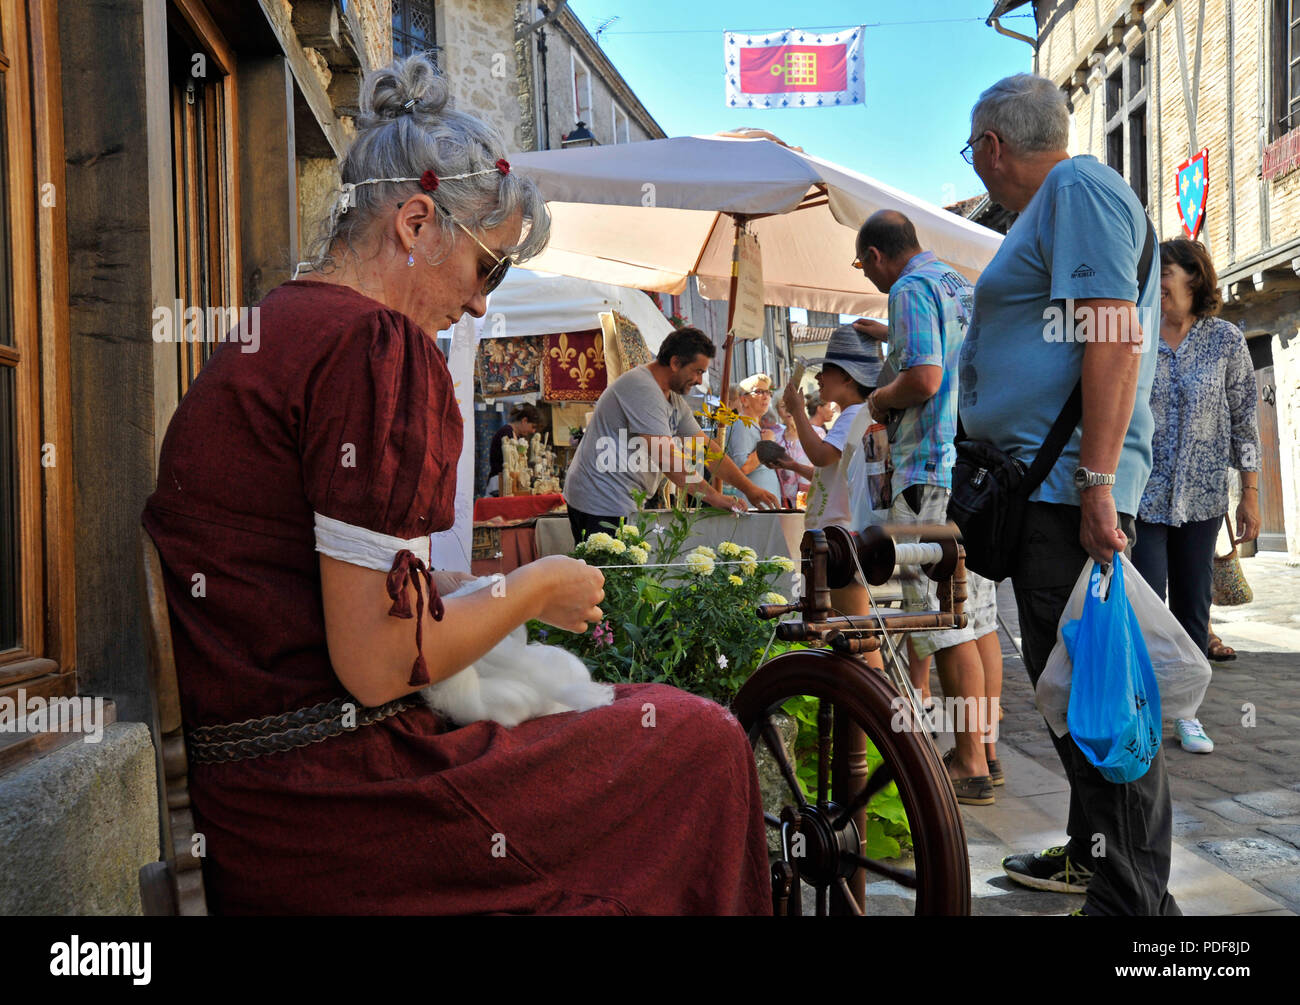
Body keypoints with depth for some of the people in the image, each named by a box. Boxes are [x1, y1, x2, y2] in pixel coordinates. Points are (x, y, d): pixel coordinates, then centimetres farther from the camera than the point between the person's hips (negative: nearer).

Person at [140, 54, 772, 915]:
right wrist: (532, 590, -5)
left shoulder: (261, 335, 13)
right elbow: (377, 667, -20)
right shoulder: (376, 343, -17)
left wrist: (438, 585, 16)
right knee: (702, 743, -3)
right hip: (325, 801, -10)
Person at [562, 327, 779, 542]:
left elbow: (707, 446, 17)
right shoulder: (641, 388, -18)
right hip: (601, 505, -10)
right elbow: (666, 458, -24)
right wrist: (715, 497, -19)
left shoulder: (675, 401, 14)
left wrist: (748, 488, 11)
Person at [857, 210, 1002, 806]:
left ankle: (970, 766, -1)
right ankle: (985, 751, 17)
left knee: (947, 626, -6)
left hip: (932, 472, -9)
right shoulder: (962, 286, 19)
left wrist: (880, 398, -2)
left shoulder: (910, 288, -9)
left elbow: (924, 378, -21)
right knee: (979, 617, 11)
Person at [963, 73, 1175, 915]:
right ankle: (1092, 853, 28)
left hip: (1071, 489, -11)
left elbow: (1114, 337, -18)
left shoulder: (1080, 187, -6)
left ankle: (1133, 899, -2)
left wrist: (1097, 481, -23)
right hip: (1046, 490, 11)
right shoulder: (1055, 204, 24)